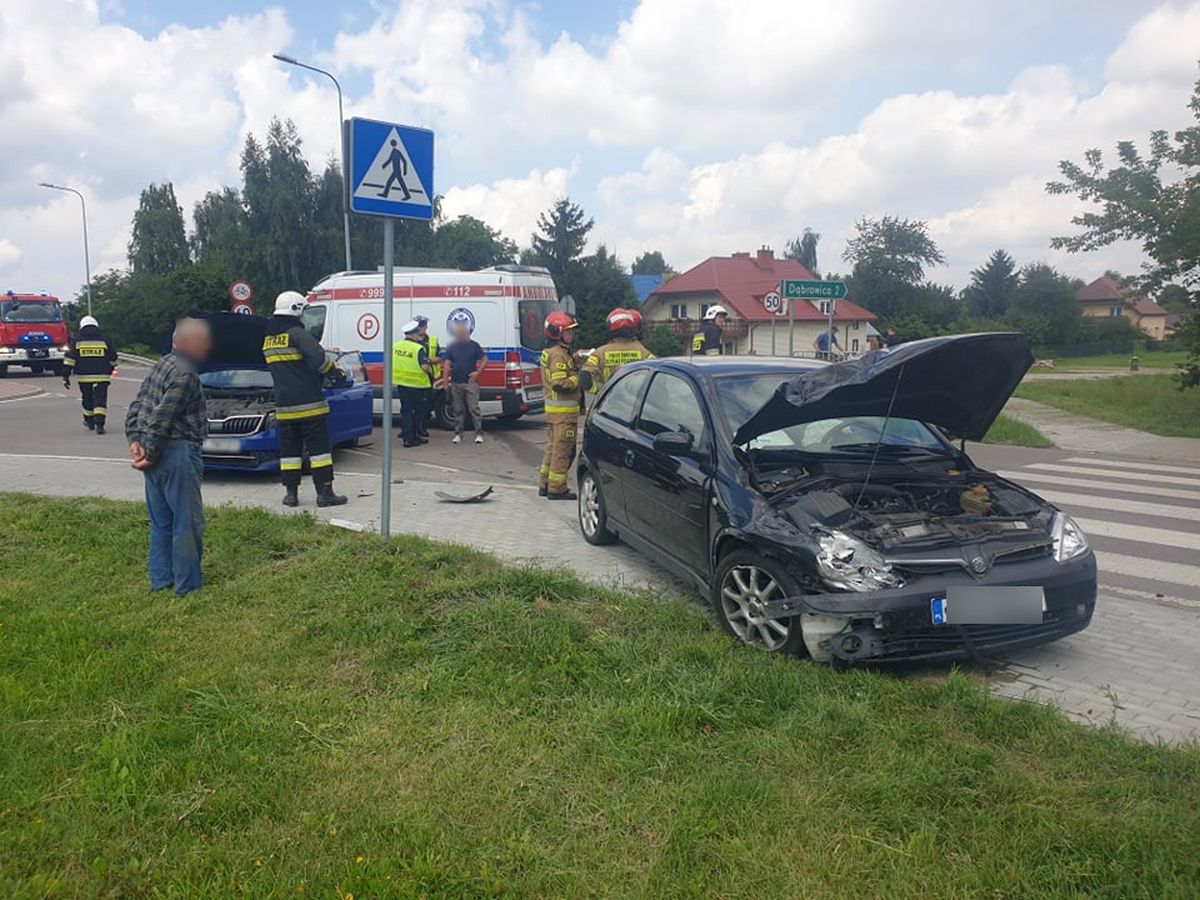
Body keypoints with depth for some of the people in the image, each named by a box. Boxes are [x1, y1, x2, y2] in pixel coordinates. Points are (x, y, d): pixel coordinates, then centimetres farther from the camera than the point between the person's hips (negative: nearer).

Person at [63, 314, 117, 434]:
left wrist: (65, 376, -2)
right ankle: (99, 423, -17)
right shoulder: (104, 340, 4)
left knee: (87, 399, 18)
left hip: (84, 376, 1)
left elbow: (69, 359, -4)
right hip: (101, 377, -1)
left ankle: (89, 422, 32)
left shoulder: (76, 341, 2)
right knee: (100, 399, -3)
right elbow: (113, 358, 10)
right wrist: (109, 371, 28)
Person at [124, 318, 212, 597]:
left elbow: (136, 406, 13)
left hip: (155, 453, 10)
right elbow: (161, 419, -19)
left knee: (161, 521, 16)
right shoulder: (185, 375, -16)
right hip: (177, 451, -10)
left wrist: (134, 440, 7)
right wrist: (149, 453, -13)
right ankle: (187, 585, 6)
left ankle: (160, 580, 24)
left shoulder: (163, 365, 14)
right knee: (188, 521, 0)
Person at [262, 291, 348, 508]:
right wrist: (336, 372, -7)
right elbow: (318, 358, -24)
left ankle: (290, 493, 12)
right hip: (309, 403, -7)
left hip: (284, 406, 7)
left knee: (289, 449, 11)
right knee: (319, 447, -1)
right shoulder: (297, 333, -11)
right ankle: (325, 493, -1)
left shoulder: (268, 339, 14)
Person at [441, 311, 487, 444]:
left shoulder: (474, 346, 3)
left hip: (471, 382, -3)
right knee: (458, 410, 8)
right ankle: (458, 434, 17)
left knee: (474, 409, -7)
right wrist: (445, 381, -2)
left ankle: (479, 433, -4)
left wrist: (478, 372, -8)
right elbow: (447, 364, 5)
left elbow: (485, 359, 5)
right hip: (456, 383, 3)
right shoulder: (451, 347, 8)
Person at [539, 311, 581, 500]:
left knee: (553, 447, 18)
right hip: (564, 409, -10)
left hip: (553, 407, 10)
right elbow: (559, 383, -24)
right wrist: (578, 378, -13)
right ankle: (557, 489, 2)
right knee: (563, 449, -3)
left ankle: (545, 485, 25)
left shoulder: (550, 352, 16)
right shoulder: (559, 354, -17)